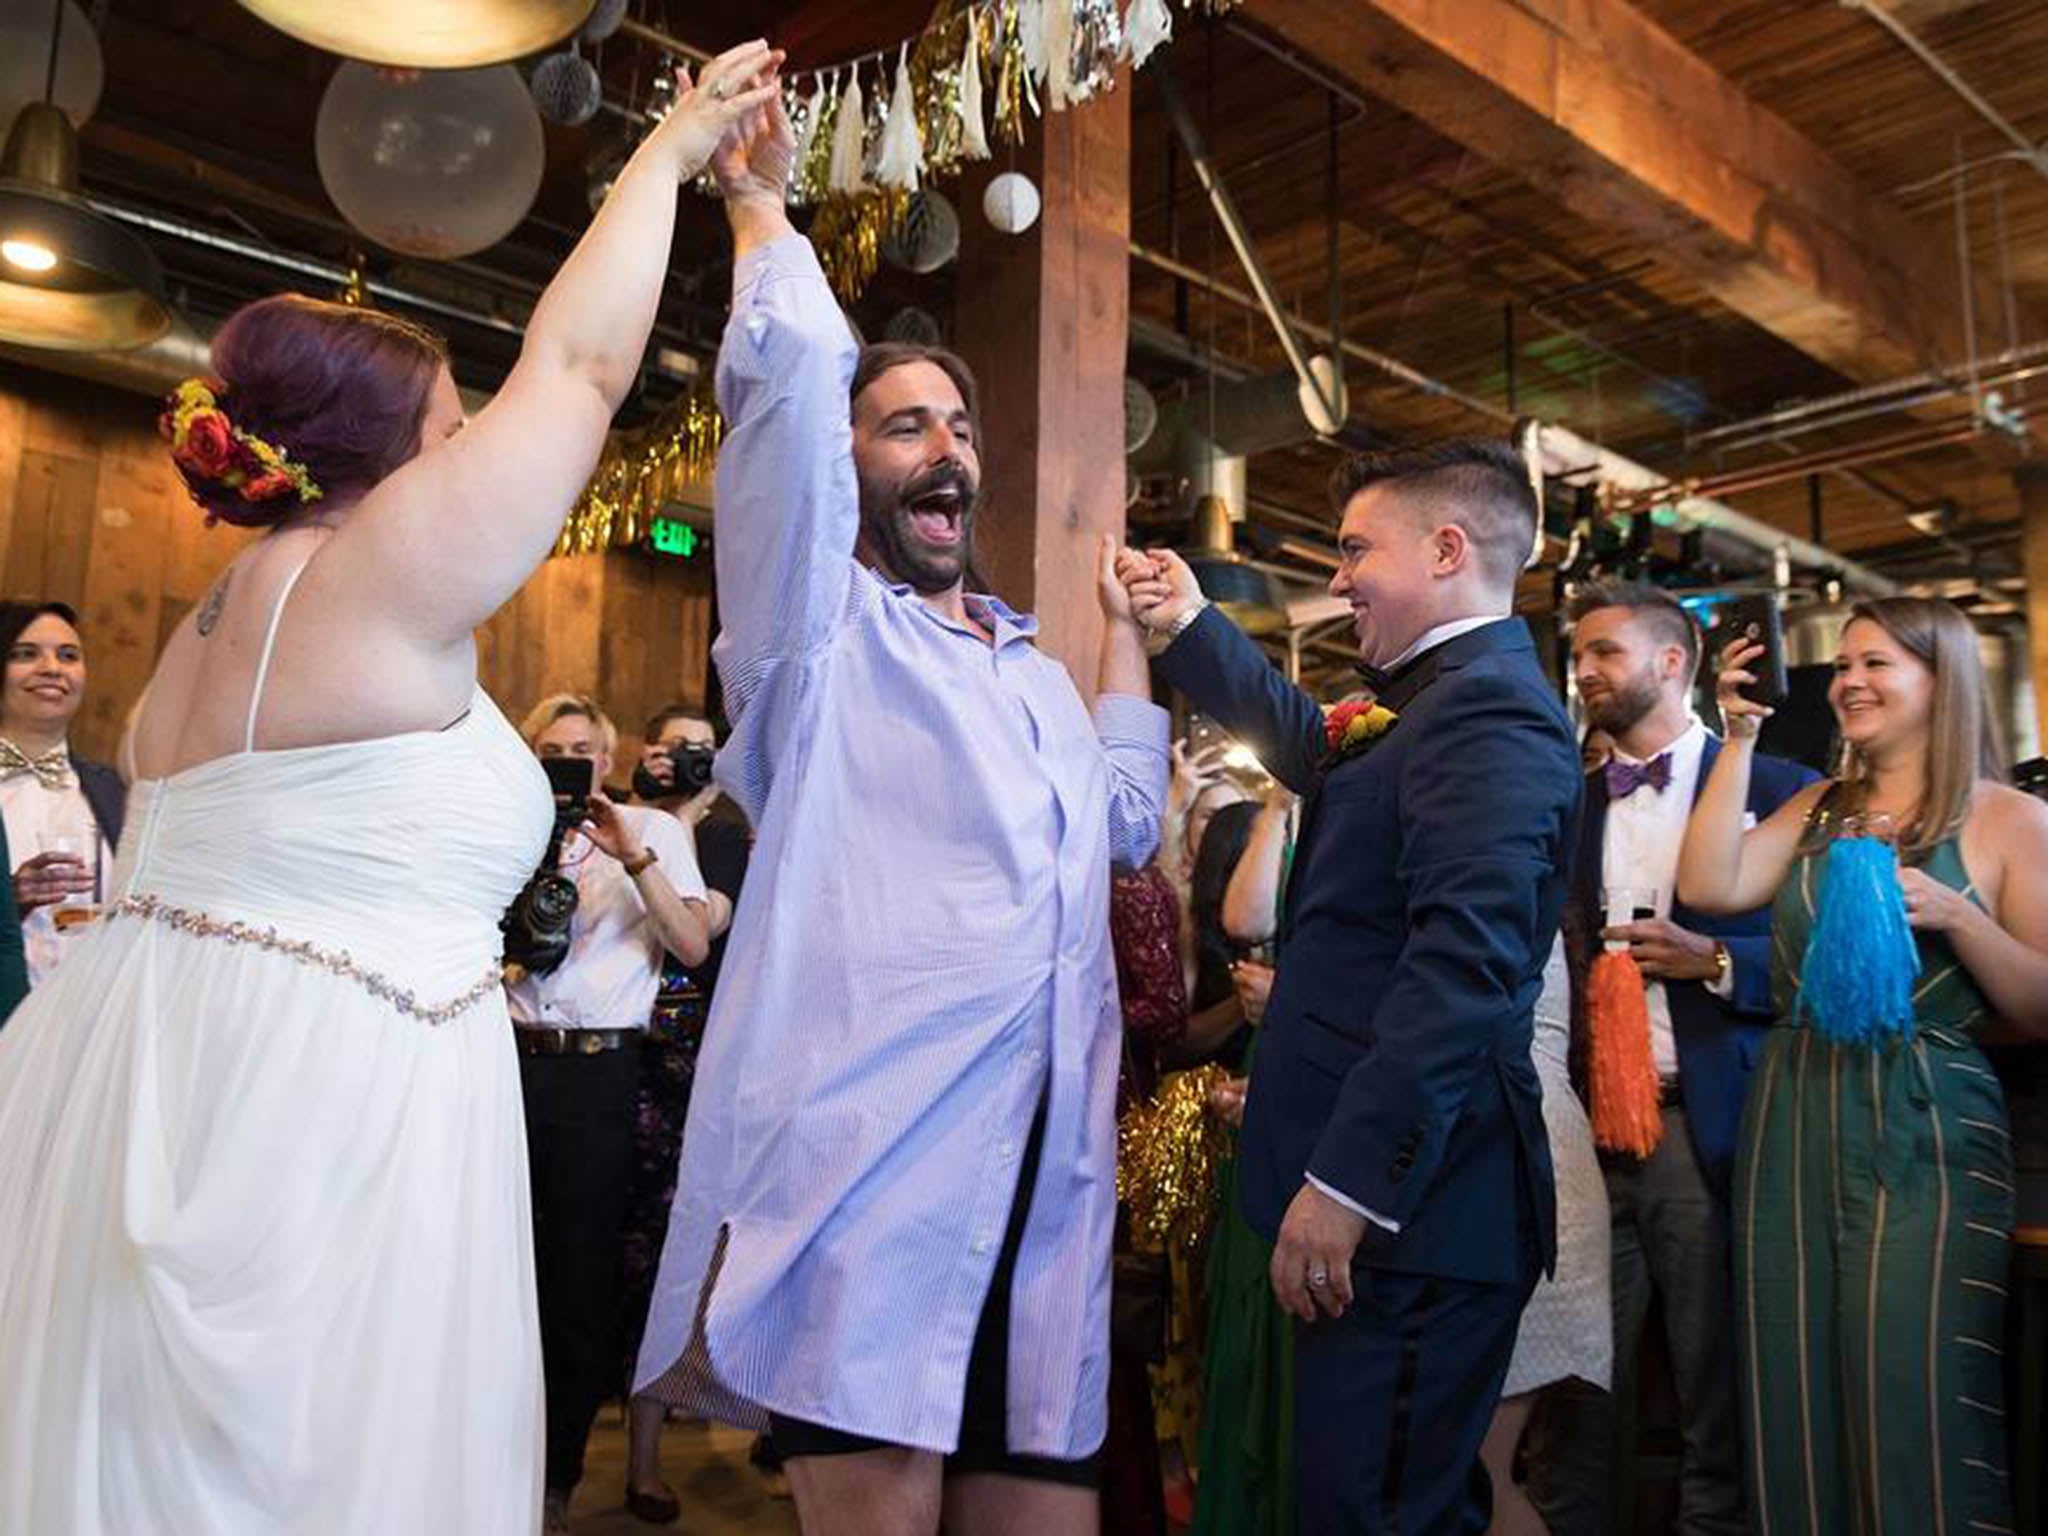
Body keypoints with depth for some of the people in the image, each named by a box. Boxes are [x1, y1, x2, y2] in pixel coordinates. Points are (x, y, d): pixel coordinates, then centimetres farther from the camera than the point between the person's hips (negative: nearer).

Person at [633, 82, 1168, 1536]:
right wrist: (761, 199, 10)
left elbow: (1129, 821, 35)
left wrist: (1125, 625, 35)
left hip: (1046, 1164, 6)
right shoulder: (819, 629, 7)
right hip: (866, 1145, -6)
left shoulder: (1036, 673, 26)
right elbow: (795, 369, -4)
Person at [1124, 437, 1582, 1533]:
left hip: (1404, 1204, -10)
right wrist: (1188, 627, 31)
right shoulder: (1435, 702, 15)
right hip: (1410, 1204, 10)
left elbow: (1463, 962, -26)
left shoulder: (1488, 710, -16)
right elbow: (1312, 749, 33)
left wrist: (1344, 1184, -26)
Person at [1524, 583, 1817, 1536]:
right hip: (1586, 1132, 3)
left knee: (1722, 1416, 7)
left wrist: (1714, 959, -15)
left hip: (1711, 1131, -3)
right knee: (1573, 1405, 7)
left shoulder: (1777, 789, 2)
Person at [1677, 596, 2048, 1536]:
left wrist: (1953, 915, -19)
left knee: (1911, 1410, -1)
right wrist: (1740, 739, -2)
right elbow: (1709, 887, -5)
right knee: (1796, 1399, 11)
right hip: (1790, 1129, 4)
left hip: (1923, 1141, -4)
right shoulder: (1816, 808, 12)